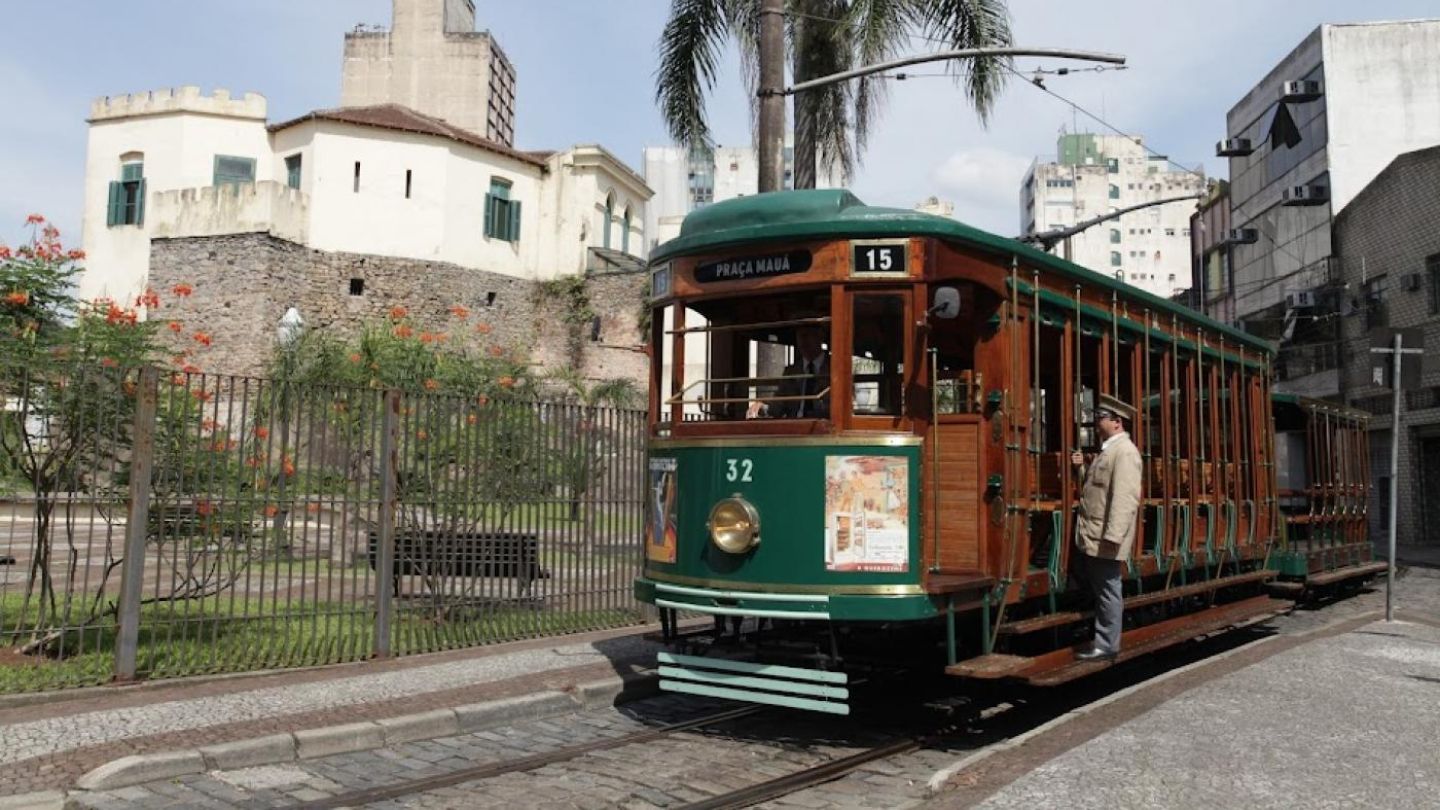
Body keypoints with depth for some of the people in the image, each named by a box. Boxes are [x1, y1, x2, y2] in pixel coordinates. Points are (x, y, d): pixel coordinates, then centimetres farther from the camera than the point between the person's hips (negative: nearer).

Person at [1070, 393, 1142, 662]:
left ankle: (1106, 646, 9)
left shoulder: (1125, 451, -15)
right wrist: (1082, 468, 11)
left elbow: (1125, 497, -23)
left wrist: (1113, 536, -27)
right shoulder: (1108, 449, 16)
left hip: (1105, 537, -9)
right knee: (1094, 584, 17)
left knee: (1107, 589, 1)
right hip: (1090, 534, 9)